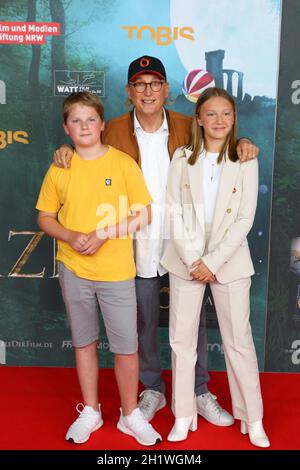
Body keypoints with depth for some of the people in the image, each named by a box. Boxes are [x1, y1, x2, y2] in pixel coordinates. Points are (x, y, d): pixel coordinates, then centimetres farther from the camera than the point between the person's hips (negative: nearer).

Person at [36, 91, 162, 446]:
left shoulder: (123, 163, -4)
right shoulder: (59, 168, 3)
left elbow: (144, 215, -5)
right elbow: (45, 218, 7)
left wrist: (103, 234, -16)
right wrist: (71, 237, -12)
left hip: (116, 271, -2)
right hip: (73, 270, 2)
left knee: (126, 347, 4)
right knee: (84, 342, 15)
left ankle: (130, 415, 26)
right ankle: (90, 412, 33)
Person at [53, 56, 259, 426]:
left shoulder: (188, 128, 0)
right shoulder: (114, 131, -2)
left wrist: (241, 142, -10)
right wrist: (67, 149, -8)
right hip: (138, 245, 0)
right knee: (143, 322, 14)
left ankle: (199, 392, 32)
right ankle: (153, 390, 36)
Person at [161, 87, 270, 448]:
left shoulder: (245, 161, -1)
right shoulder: (182, 157, 3)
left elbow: (245, 220, -7)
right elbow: (174, 212, -2)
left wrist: (213, 261, -13)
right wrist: (192, 259, -11)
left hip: (229, 261, -1)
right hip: (186, 260, 2)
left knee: (239, 341, 5)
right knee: (181, 339, 7)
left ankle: (252, 418, 21)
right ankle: (183, 416, 23)